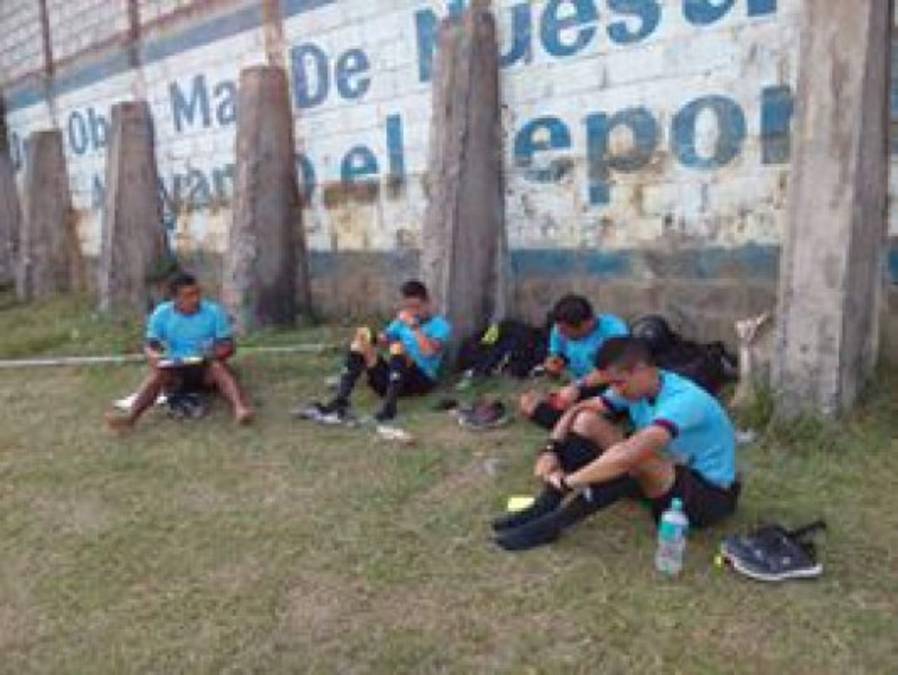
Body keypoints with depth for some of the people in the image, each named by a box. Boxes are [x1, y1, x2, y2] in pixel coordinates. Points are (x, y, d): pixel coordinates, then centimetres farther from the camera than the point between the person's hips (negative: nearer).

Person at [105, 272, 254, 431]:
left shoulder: (214, 311, -5)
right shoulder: (161, 314, -2)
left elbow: (228, 346, -3)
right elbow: (149, 346, 3)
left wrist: (215, 354, -26)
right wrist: (153, 356, -22)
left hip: (206, 369, -1)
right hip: (175, 370, 1)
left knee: (218, 366, -34)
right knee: (157, 374, -30)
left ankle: (241, 409, -59)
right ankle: (130, 417, -51)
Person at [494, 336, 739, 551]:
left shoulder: (684, 400, -32)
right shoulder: (631, 388, -6)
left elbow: (629, 454, -44)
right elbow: (578, 410, 2)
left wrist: (568, 480, -36)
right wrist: (551, 450, -15)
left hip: (709, 494, -8)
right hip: (664, 477, 8)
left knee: (632, 458, -39)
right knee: (586, 420, -7)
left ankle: (549, 525, -26)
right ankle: (543, 509, -13)